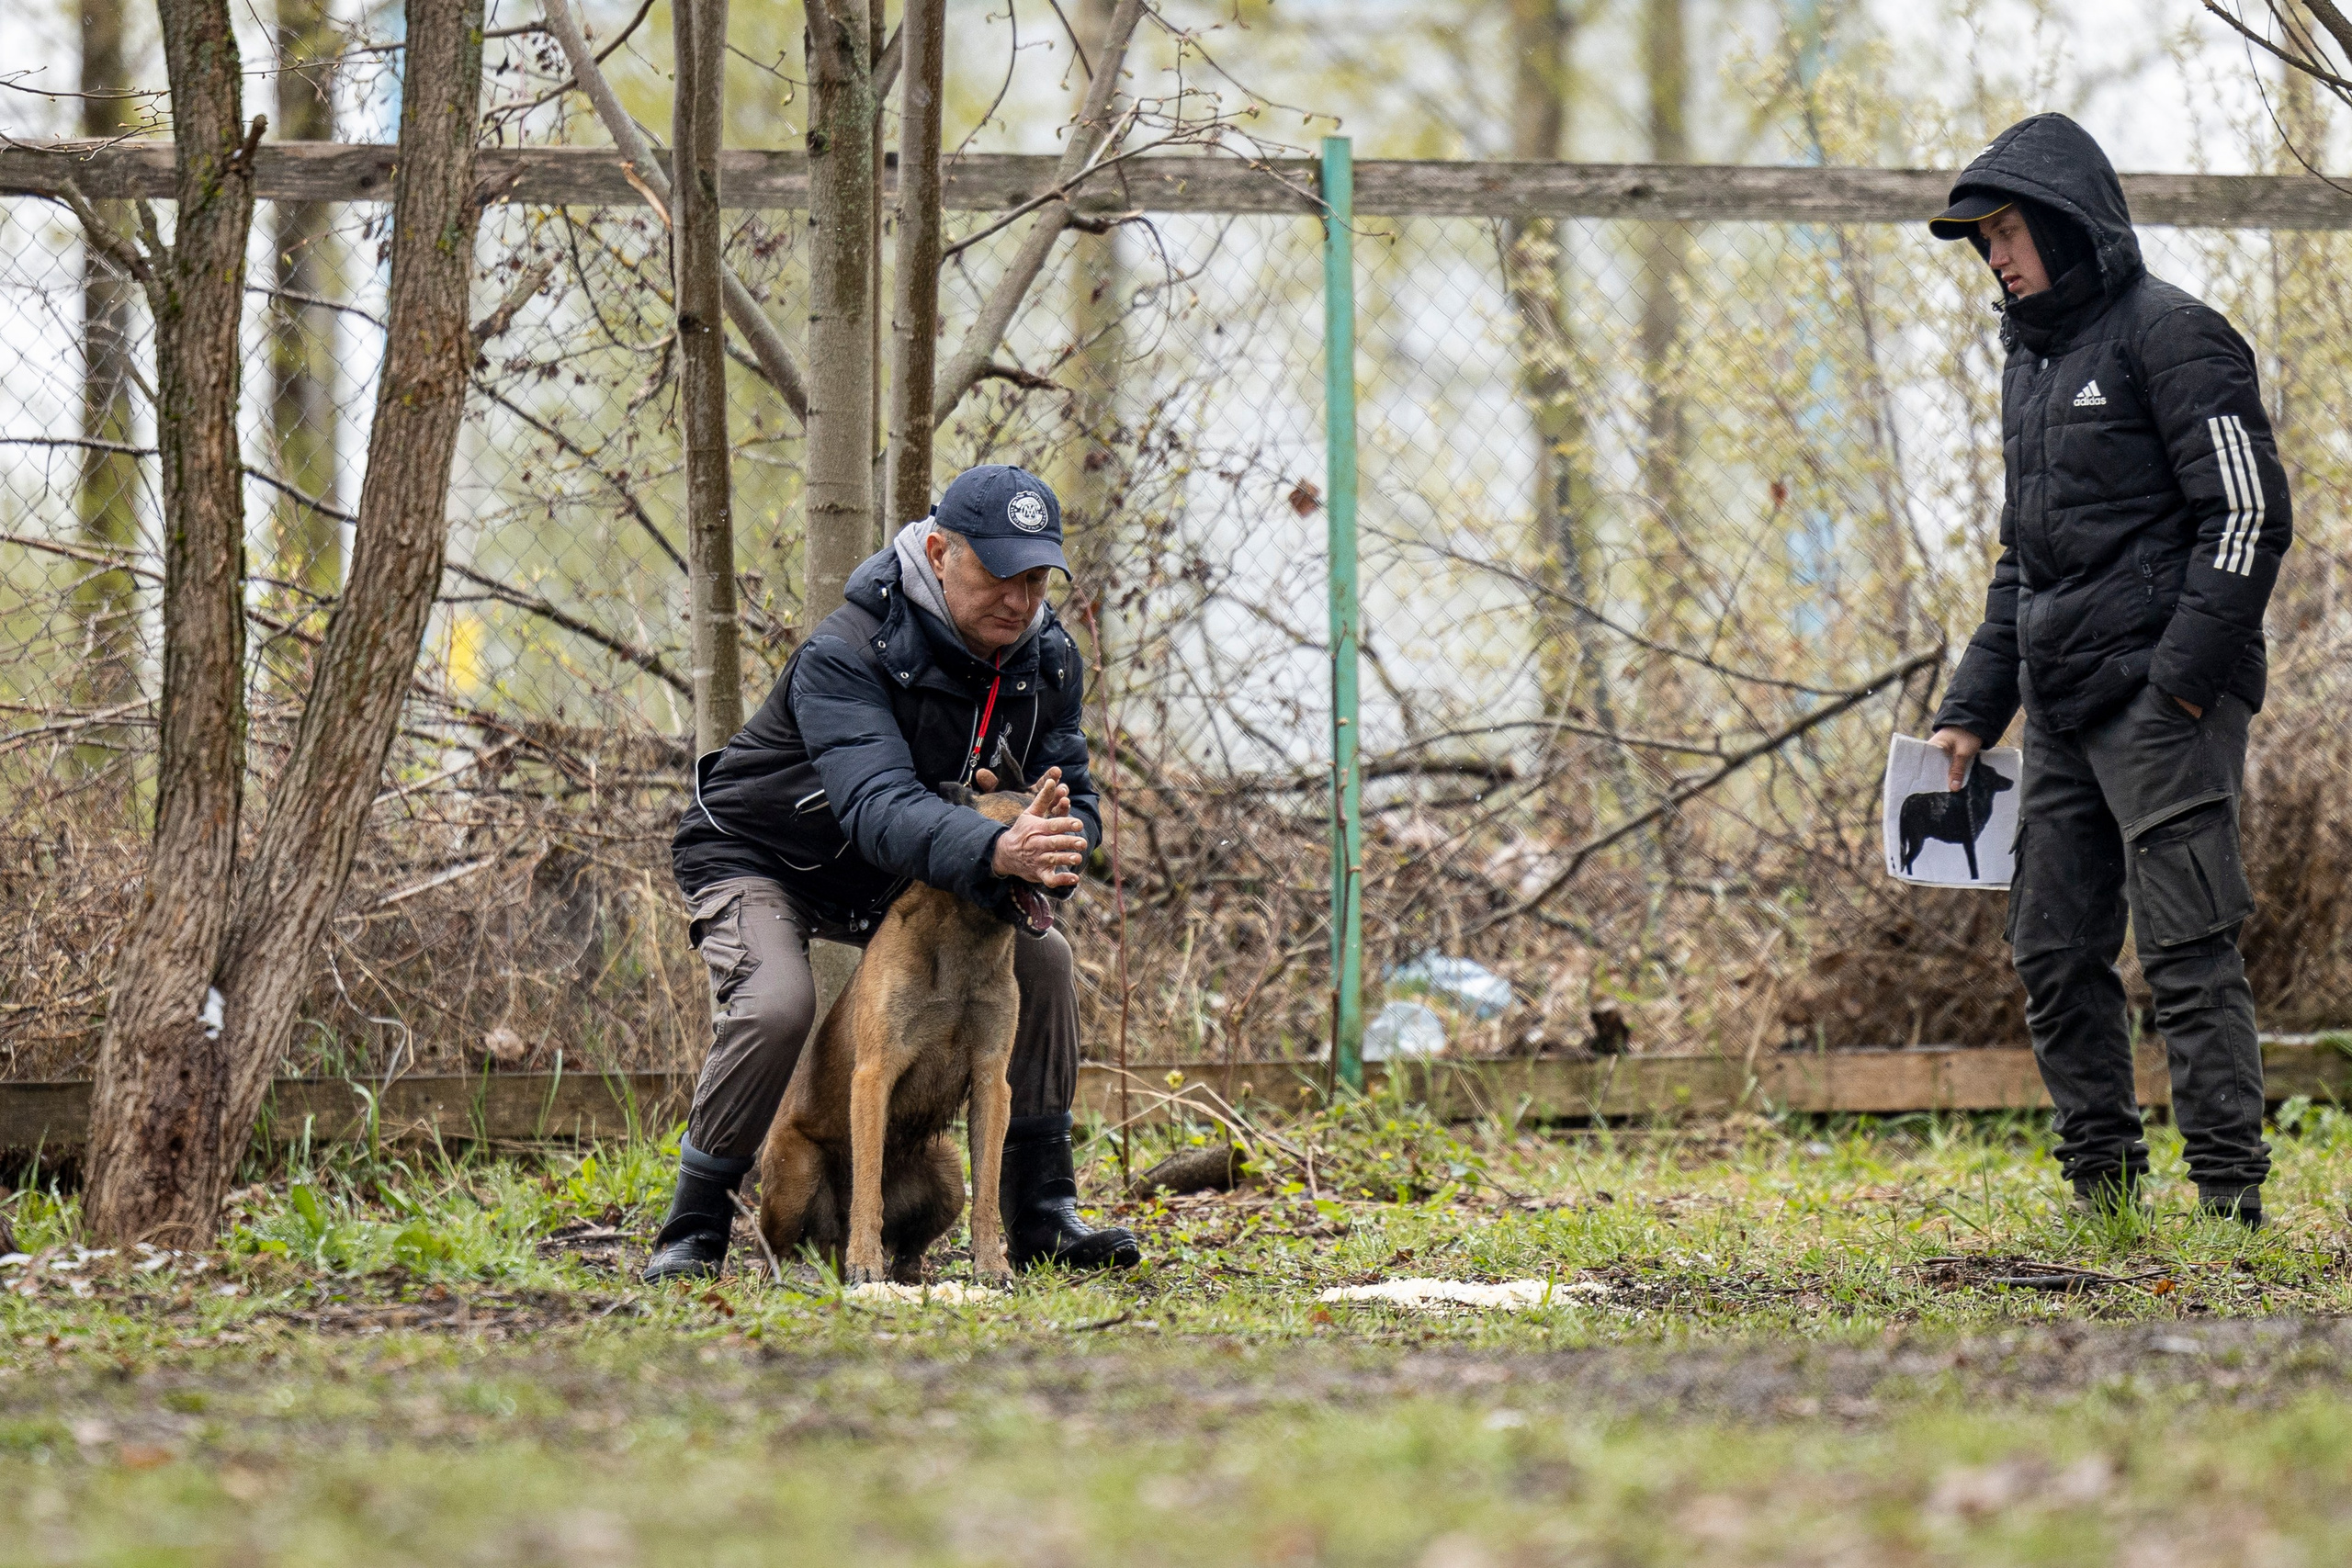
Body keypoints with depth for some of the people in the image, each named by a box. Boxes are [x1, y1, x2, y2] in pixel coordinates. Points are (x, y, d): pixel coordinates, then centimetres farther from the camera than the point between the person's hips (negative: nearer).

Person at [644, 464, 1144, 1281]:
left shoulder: (1047, 662, -12)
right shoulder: (846, 655, -33)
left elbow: (1073, 804, -10)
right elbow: (878, 806, -47)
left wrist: (1057, 844, -37)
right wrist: (995, 851, -64)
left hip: (889, 878, 6)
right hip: (757, 858, -6)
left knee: (1041, 960, -9)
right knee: (775, 1006, -32)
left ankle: (1042, 1215, -1)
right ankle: (693, 1230, -16)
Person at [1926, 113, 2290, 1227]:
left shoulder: (2169, 334, -6)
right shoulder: (2031, 359, 20)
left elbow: (2249, 514, -13)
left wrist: (2182, 677, -19)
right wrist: (1973, 709, 19)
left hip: (2162, 693, -9)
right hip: (2062, 709, 9)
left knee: (2186, 948, -11)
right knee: (2053, 955, 6)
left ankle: (2230, 1197, -11)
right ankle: (2102, 1189, 13)